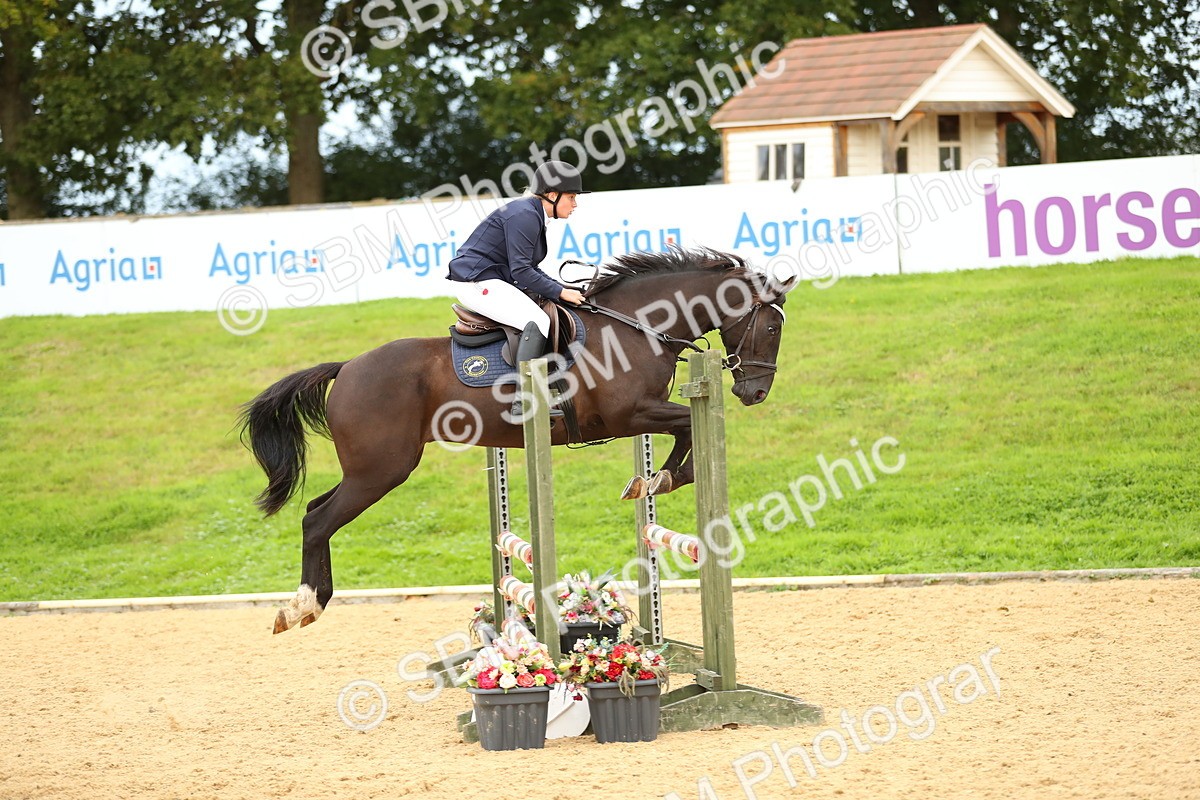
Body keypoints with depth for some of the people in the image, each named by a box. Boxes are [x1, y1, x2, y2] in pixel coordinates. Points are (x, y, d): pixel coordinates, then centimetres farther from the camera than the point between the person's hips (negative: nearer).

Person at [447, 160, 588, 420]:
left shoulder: (533, 215, 16)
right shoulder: (524, 215, -17)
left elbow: (529, 269, 20)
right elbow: (521, 271, -22)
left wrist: (561, 288, 8)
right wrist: (560, 292, -16)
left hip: (489, 281, 11)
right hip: (477, 282, -11)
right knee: (536, 321, -25)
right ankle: (523, 403, -32)